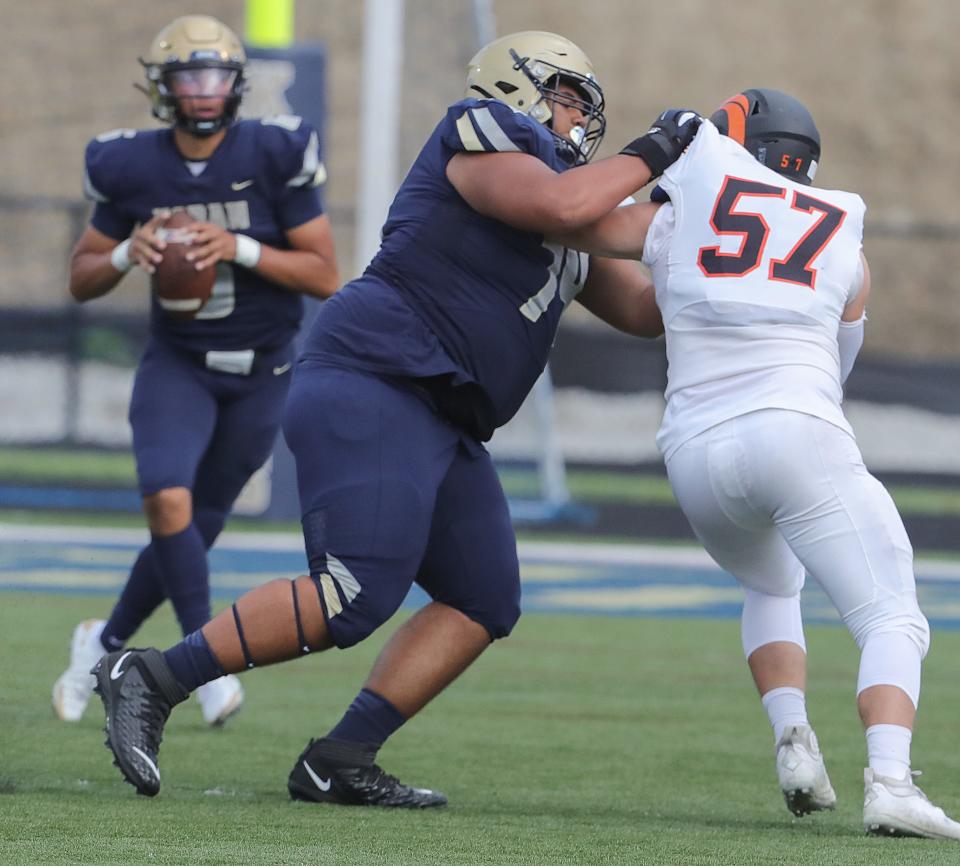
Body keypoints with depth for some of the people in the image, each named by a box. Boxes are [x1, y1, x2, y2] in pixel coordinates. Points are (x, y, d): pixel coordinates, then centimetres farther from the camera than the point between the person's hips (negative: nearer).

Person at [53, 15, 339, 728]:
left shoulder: (275, 156, -13)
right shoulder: (132, 168, -7)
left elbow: (325, 277, -11)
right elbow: (81, 280, 4)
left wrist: (241, 248, -25)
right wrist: (127, 255, -18)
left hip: (259, 375, 0)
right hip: (177, 365, 0)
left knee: (193, 532, 6)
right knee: (167, 501, -24)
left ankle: (106, 641, 30)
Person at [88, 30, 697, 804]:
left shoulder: (568, 244, 25)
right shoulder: (483, 140, -2)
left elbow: (645, 310, 27)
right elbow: (560, 204, -19)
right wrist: (646, 158, -6)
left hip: (437, 426, 10)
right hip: (372, 389, -10)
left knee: (484, 603, 4)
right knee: (356, 597, -21)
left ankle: (338, 763, 1)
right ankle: (153, 680, -13)